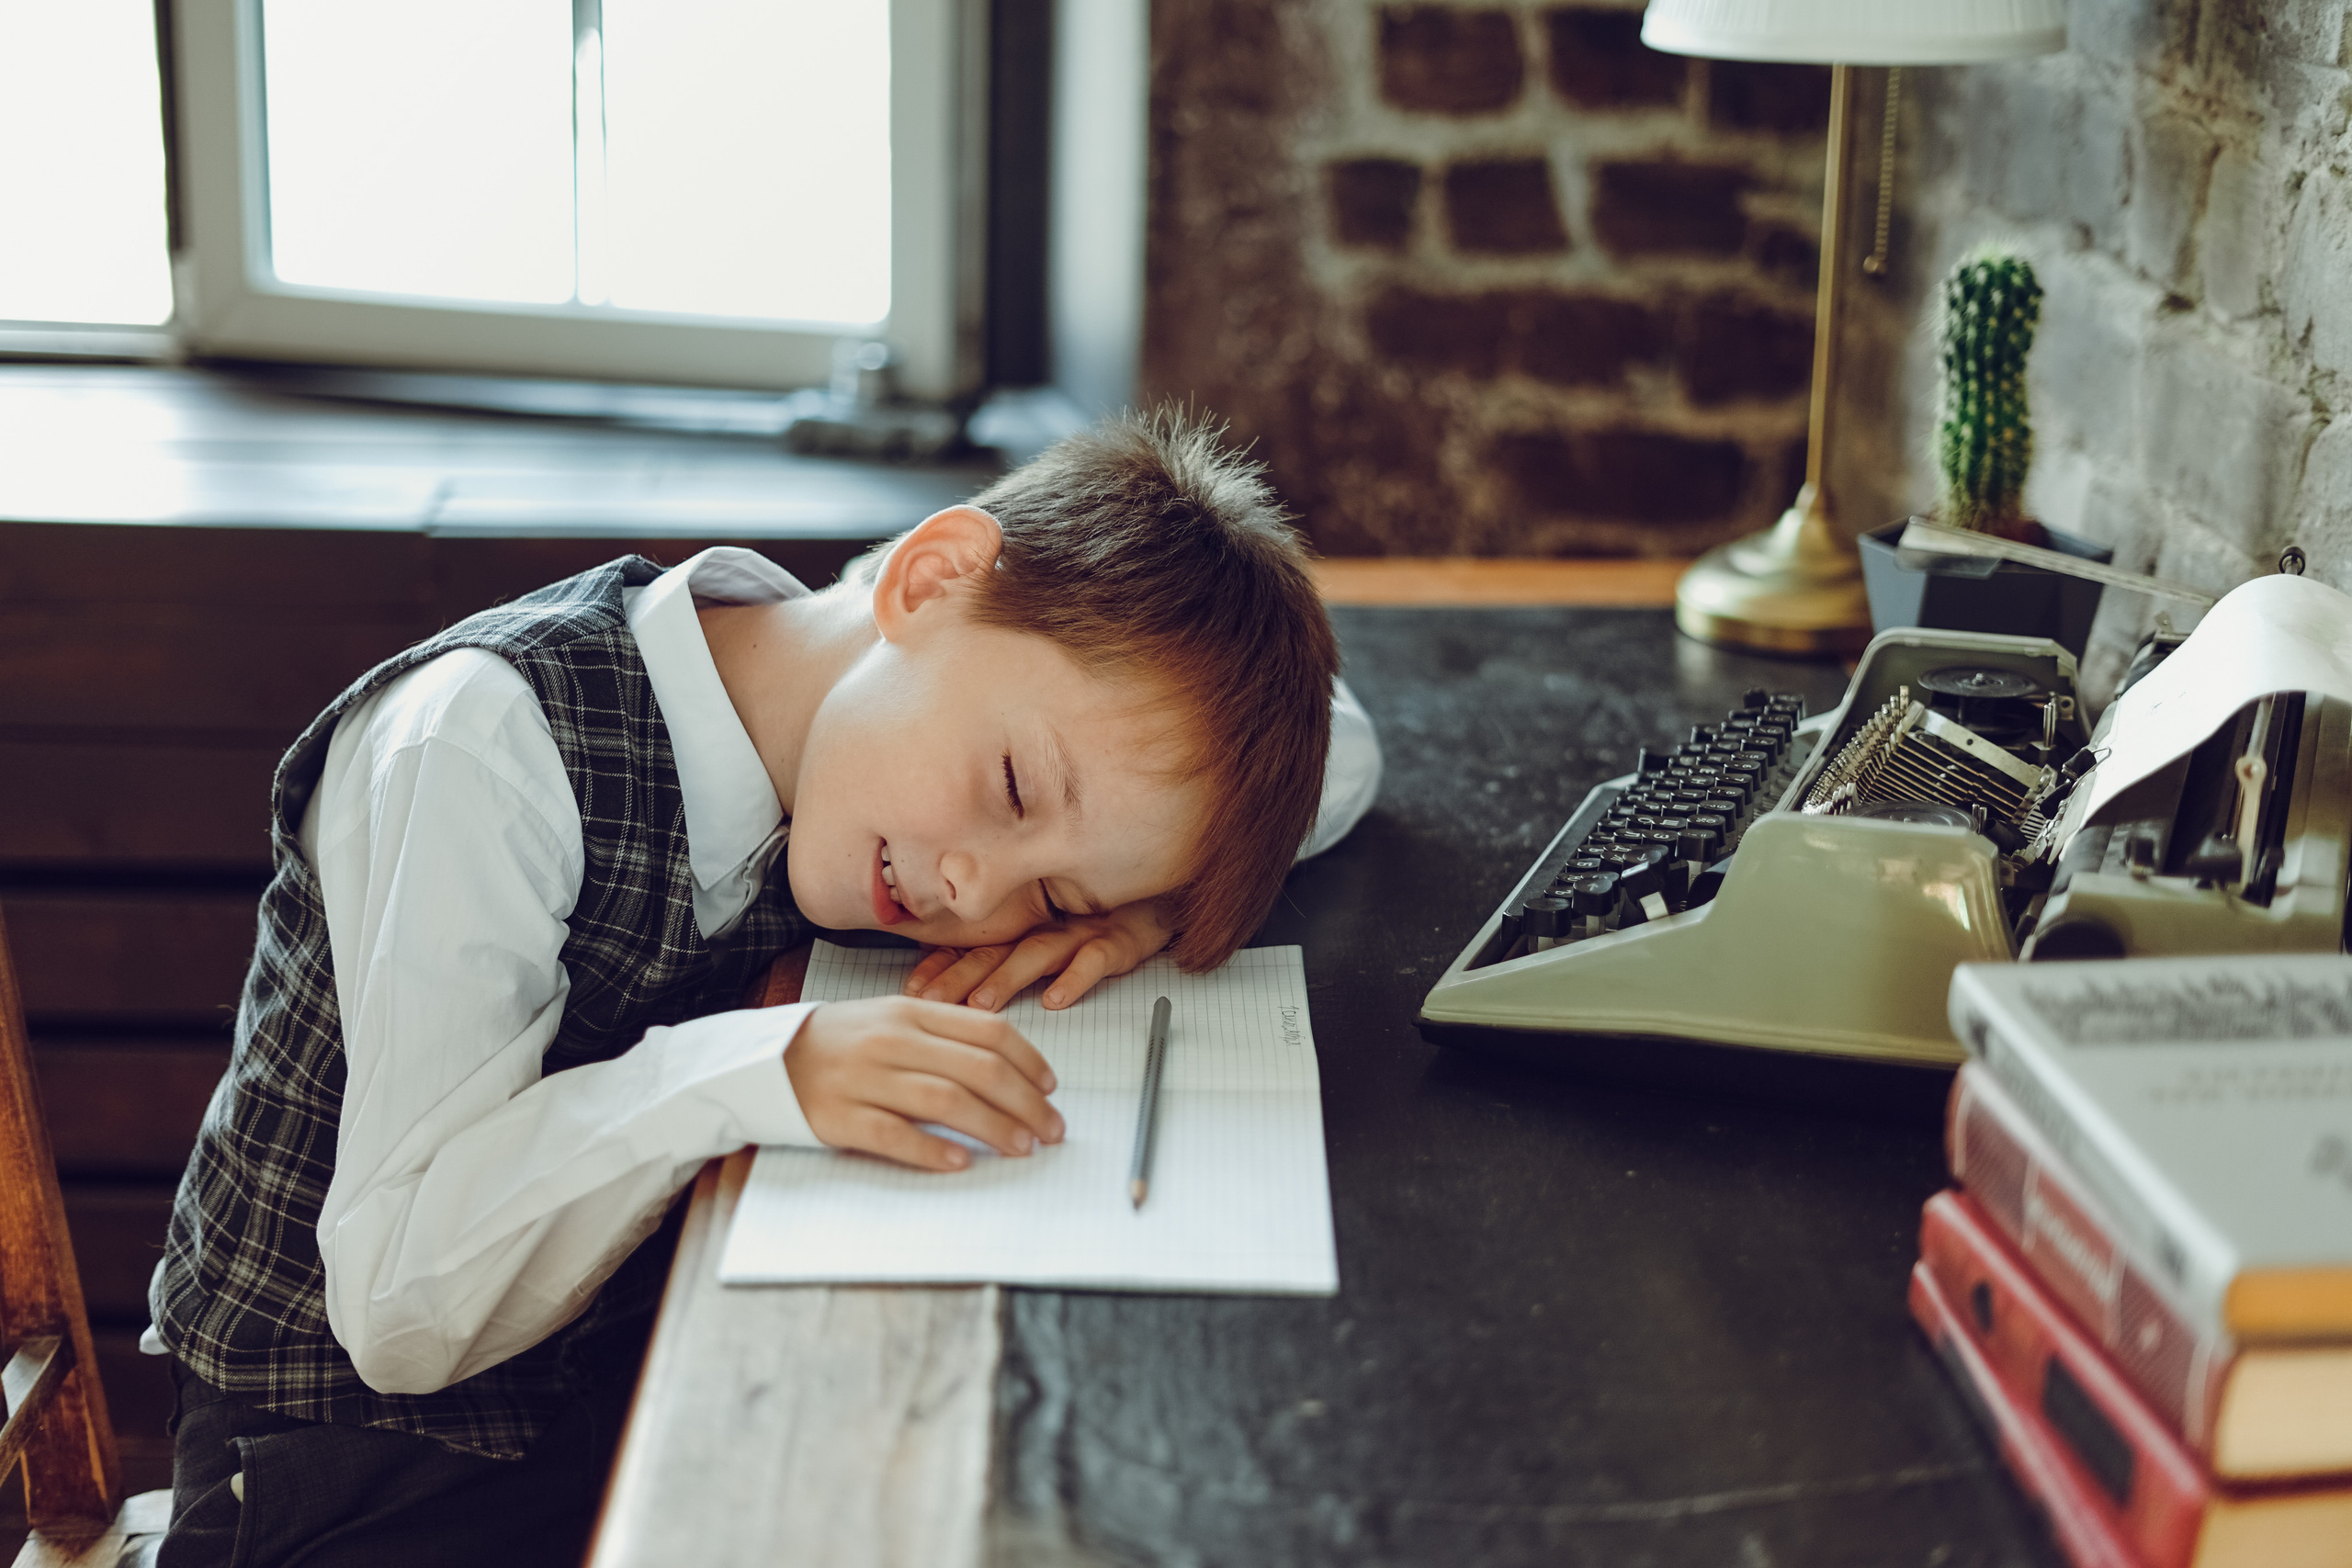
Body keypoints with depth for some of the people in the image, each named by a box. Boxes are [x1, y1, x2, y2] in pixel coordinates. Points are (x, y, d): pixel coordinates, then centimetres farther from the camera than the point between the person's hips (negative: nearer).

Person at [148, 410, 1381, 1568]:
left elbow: (1337, 747, 1)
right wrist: (749, 1077, -35)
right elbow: (404, 1304, -25)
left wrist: (1139, 901, -16)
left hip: (646, 1392, 4)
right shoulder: (488, 753, -23)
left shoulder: (866, 722, -7)